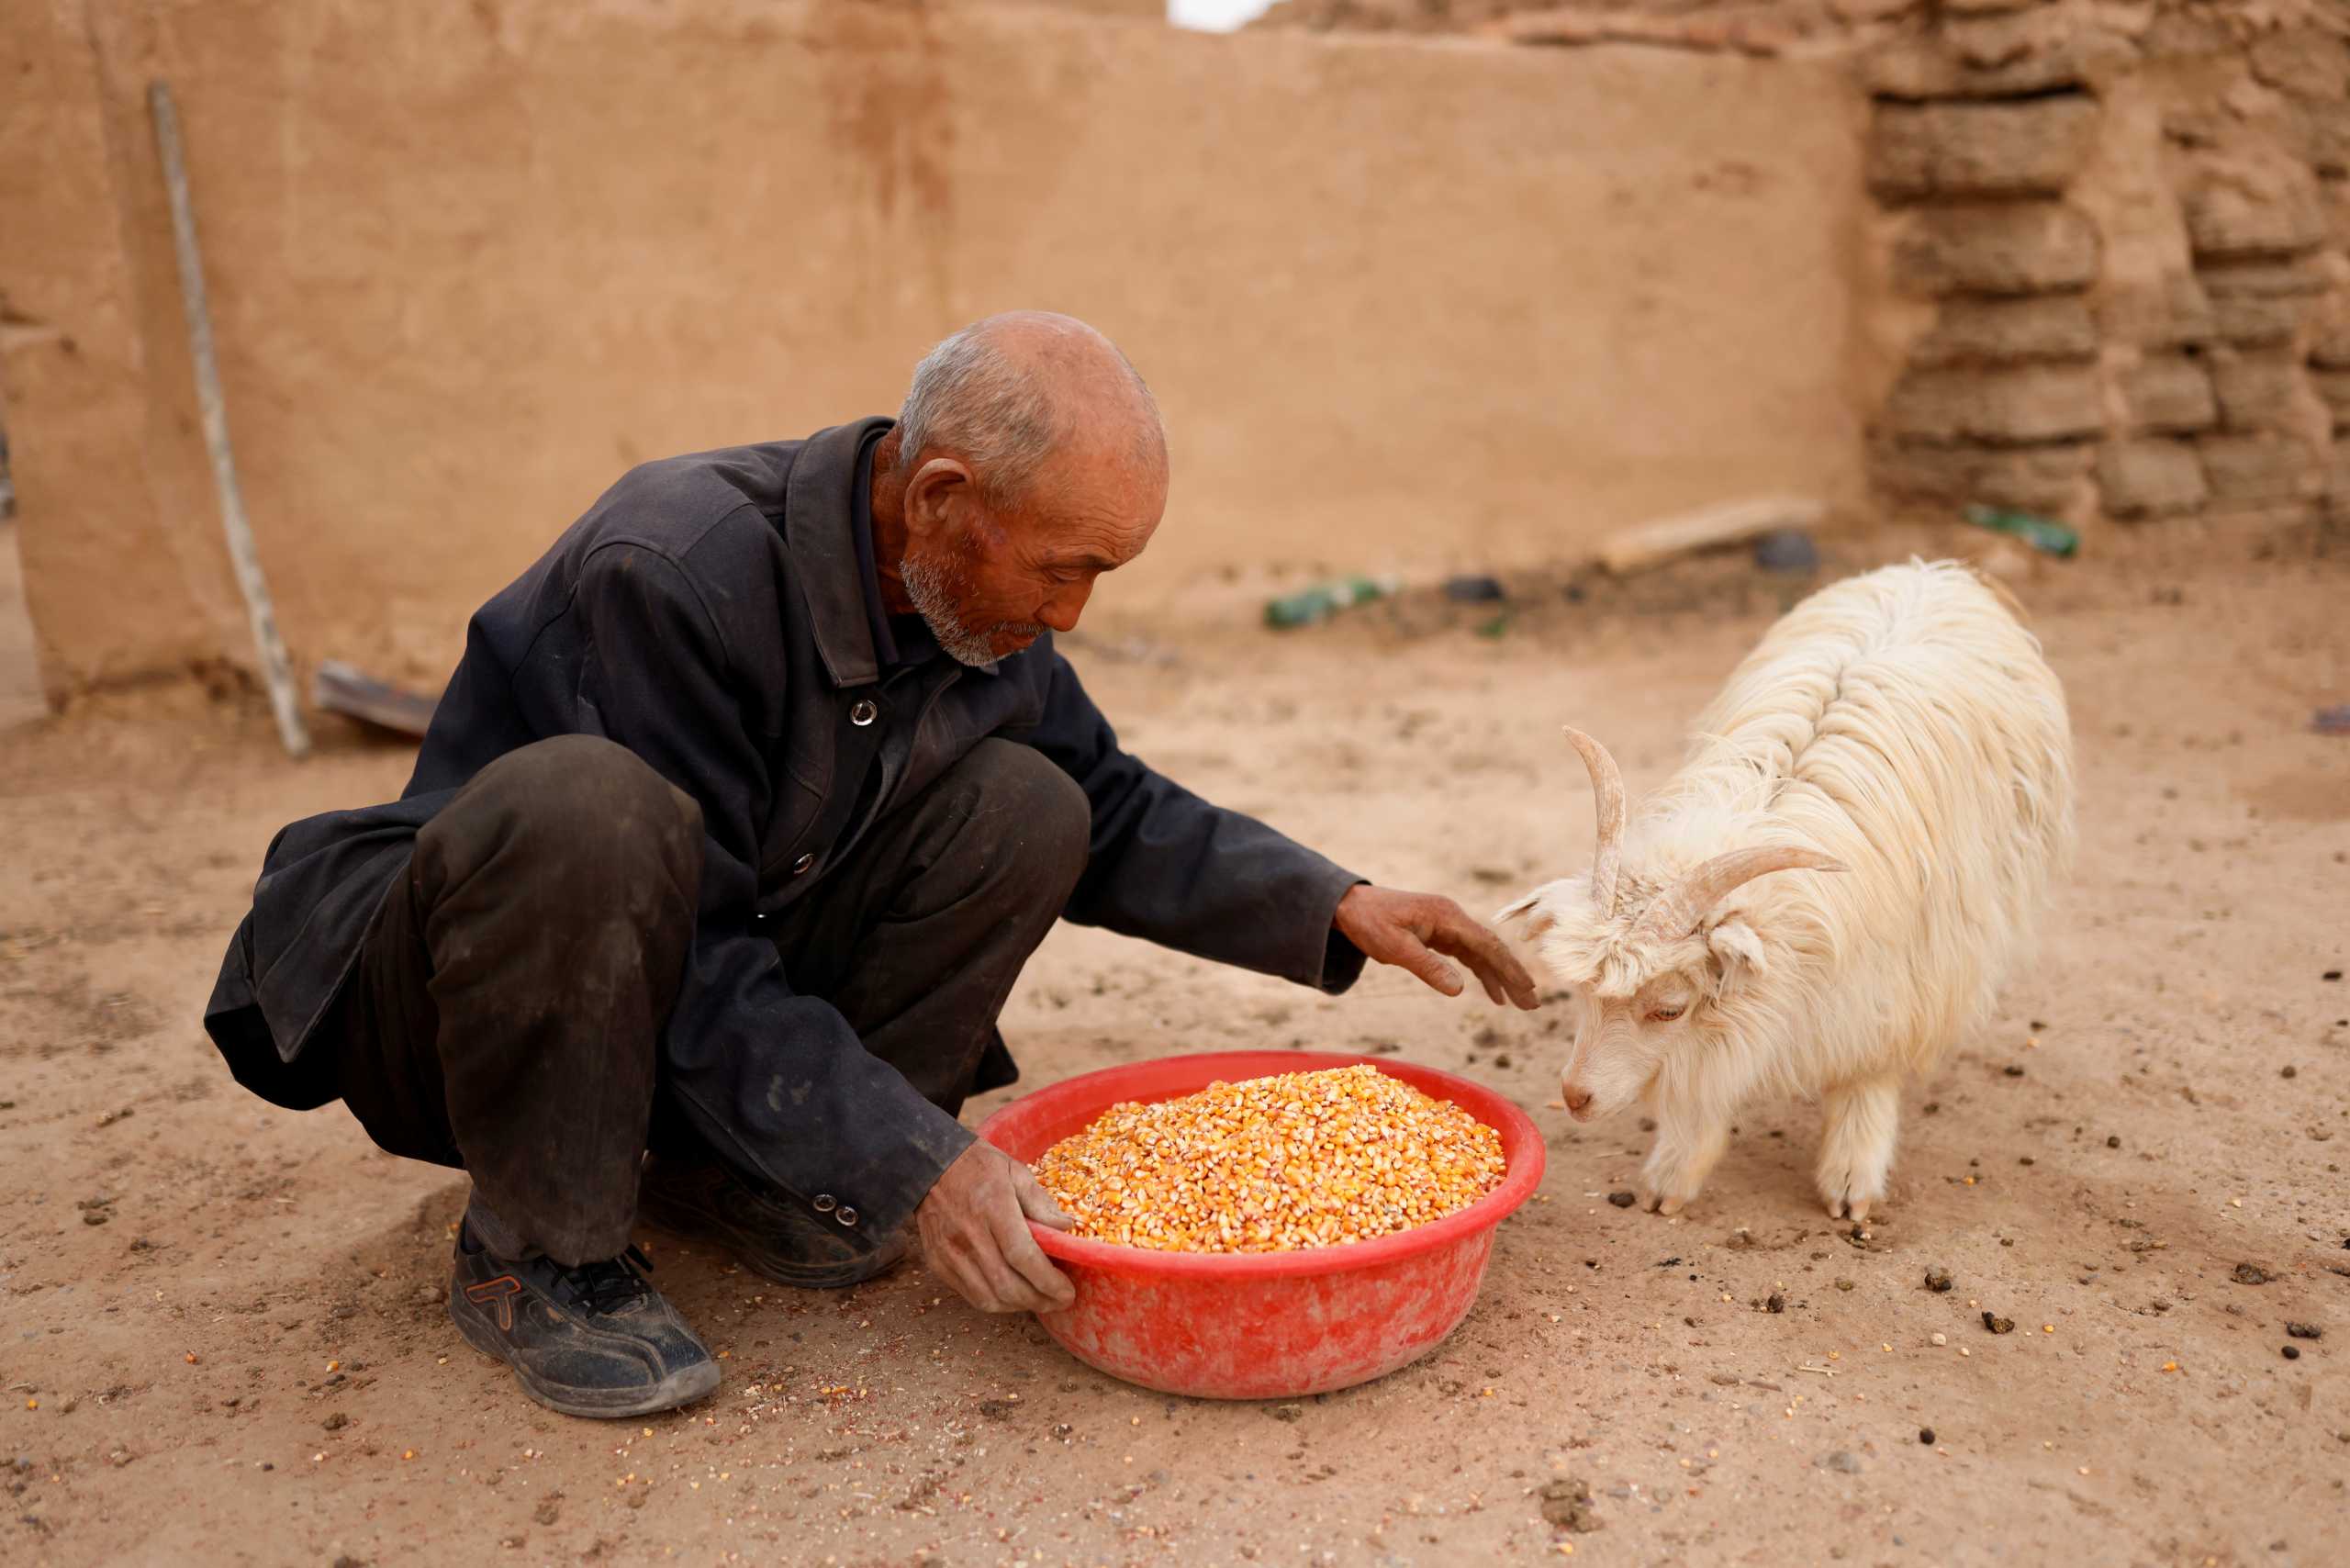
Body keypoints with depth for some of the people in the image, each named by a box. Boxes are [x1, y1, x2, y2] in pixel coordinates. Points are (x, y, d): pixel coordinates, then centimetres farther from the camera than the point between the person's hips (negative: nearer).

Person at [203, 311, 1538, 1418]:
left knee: (1025, 812, -10)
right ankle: (540, 1253, -15)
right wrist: (913, 1161, -29)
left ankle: (732, 1177, -3)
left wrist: (1338, 908, -4)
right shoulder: (673, 570, -30)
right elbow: (694, 964, -28)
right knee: (589, 810, -40)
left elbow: (1114, 811, 7)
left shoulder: (980, 598, -8)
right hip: (440, 1003, -6)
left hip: (717, 988, 6)